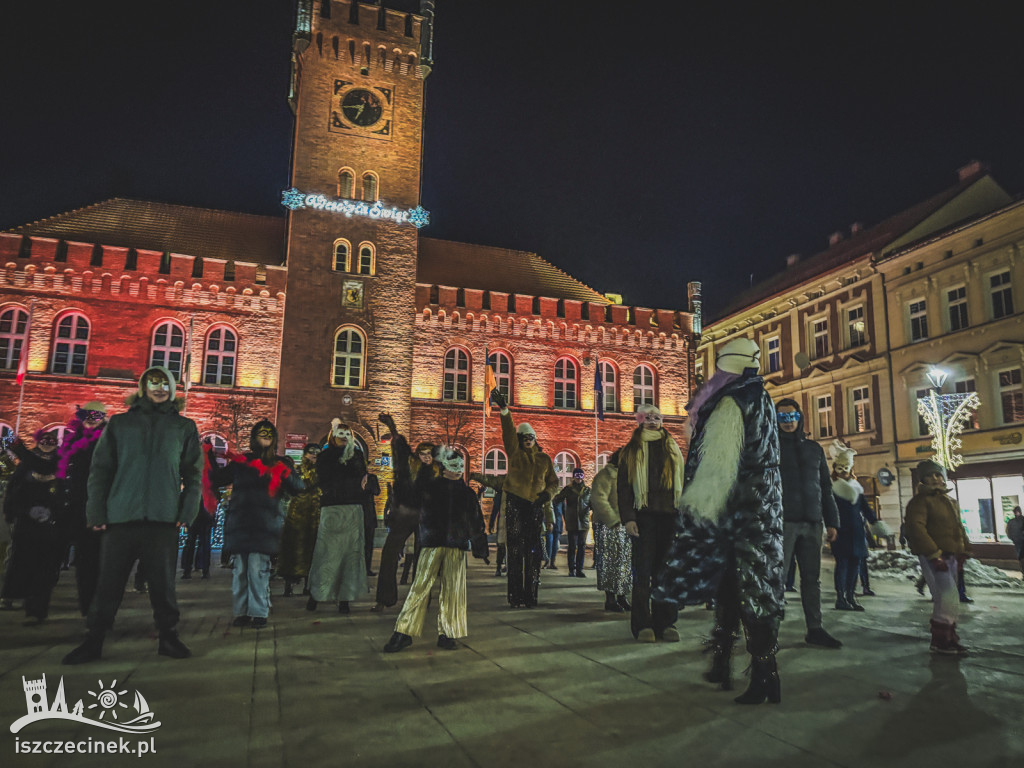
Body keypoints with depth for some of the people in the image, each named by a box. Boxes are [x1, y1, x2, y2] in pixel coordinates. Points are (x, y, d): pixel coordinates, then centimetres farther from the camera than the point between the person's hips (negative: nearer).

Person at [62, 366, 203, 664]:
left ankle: (168, 636, 15)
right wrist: (96, 511, -1)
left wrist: (188, 509, -3)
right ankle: (94, 641, 15)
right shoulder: (120, 423, 13)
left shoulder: (185, 427, 12)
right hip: (121, 516, 1)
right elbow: (100, 469, 8)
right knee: (109, 581, 4)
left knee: (163, 581, 3)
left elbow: (194, 473, 9)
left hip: (164, 517, 0)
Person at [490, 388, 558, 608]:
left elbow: (553, 481, 20)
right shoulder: (515, 452, 7)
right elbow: (508, 431, -9)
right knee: (515, 550, -4)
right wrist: (504, 410, -23)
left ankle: (530, 595, 7)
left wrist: (547, 495, -2)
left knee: (533, 552, 1)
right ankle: (515, 596, 0)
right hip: (515, 504, -2)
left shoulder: (544, 458, 15)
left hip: (535, 507, 2)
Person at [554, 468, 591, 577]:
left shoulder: (587, 490, 11)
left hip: (583, 521, 2)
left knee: (582, 546, 2)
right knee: (572, 546, 0)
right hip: (571, 522, -2)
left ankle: (579, 570, 9)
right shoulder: (568, 489, 5)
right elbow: (556, 500, 2)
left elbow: (592, 503, 15)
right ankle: (572, 569, 9)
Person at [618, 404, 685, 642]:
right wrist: (628, 517, -6)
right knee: (643, 570, -4)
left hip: (670, 515, 2)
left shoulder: (673, 449, 18)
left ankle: (666, 623, 10)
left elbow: (683, 483, 17)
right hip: (644, 516, -2)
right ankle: (643, 624, 2)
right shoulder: (632, 451, 9)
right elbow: (623, 486, 4)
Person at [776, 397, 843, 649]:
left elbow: (826, 487, 19)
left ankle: (815, 629, 16)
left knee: (812, 578, 8)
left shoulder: (813, 448, 18)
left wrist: (831, 521, 12)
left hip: (811, 524, 5)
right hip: (782, 522, -4)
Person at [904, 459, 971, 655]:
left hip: (950, 556, 8)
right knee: (948, 597, -15)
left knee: (945, 599, 14)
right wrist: (934, 555, -24)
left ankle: (948, 638, 24)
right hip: (932, 557, -8)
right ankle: (941, 641, -7)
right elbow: (916, 528, -20)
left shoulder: (950, 502, 19)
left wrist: (963, 554, 16)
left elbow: (959, 529, 26)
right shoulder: (920, 501, -8)